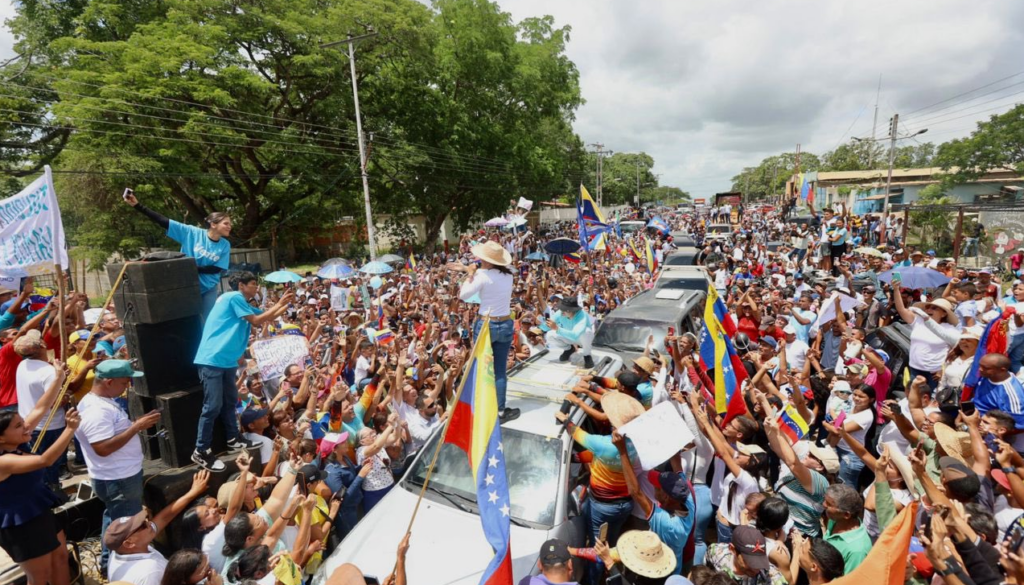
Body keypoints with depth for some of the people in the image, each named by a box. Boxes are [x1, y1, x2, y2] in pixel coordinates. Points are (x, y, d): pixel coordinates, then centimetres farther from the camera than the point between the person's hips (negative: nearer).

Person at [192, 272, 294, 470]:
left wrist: (286, 304, 9)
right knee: (213, 406, -7)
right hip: (212, 360, -10)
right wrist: (279, 304, -6)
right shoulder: (233, 297, -10)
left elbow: (269, 318, 22)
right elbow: (257, 321, -13)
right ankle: (201, 452, 1)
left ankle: (233, 439, 29)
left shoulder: (244, 304, 17)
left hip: (227, 360, 10)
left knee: (230, 401, 17)